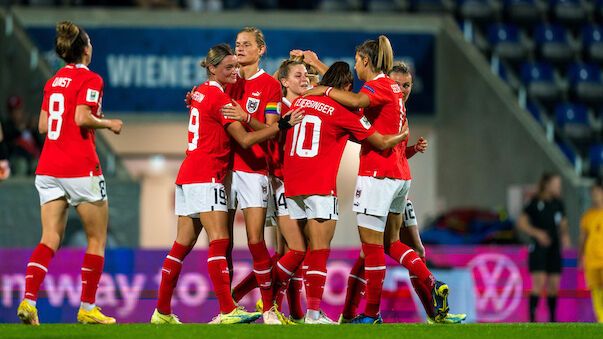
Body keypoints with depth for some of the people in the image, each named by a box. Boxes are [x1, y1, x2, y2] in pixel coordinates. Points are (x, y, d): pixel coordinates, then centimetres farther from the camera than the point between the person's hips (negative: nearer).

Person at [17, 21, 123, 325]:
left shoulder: (54, 81, 14)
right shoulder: (90, 79, -6)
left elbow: (43, 125, 15)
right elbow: (82, 118, -19)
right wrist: (108, 123, -2)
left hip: (48, 168, 6)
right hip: (80, 167, -6)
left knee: (49, 240, 0)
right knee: (97, 239, 8)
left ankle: (28, 300, -18)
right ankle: (87, 308, 7)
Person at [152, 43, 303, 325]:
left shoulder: (201, 92, 15)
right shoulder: (218, 98, -11)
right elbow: (245, 140, -13)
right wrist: (282, 125, -16)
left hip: (188, 175, 9)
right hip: (207, 177, -9)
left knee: (183, 245, 9)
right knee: (219, 241, -15)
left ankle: (162, 312, 10)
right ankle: (227, 310, -24)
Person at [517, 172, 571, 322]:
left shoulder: (558, 204, 7)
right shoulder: (535, 203, -8)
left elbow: (563, 225, 15)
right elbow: (521, 223, -8)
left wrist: (565, 236, -7)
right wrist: (537, 233, -22)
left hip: (554, 248, 5)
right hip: (538, 248, -5)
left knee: (554, 286, 3)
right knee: (539, 283, -16)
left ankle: (552, 320, 13)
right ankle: (532, 318, -13)